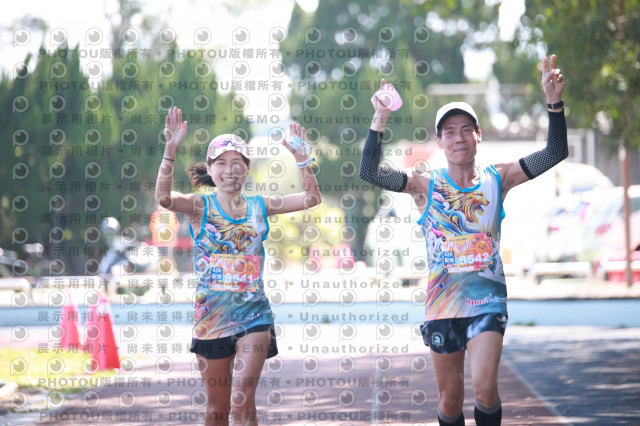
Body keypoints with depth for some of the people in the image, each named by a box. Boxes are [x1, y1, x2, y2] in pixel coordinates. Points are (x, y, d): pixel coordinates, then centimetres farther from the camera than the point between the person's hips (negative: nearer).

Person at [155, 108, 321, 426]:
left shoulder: (259, 206, 4)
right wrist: (171, 150, -35)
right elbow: (163, 197, -23)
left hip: (253, 315, 0)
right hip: (211, 316, 0)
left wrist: (302, 159, -15)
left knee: (242, 400, -15)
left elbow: (311, 198, -1)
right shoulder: (200, 206, -3)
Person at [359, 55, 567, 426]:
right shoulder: (426, 186, 1)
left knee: (485, 387, -19)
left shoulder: (498, 180, 2)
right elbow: (370, 172, -10)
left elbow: (555, 153, -3)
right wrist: (380, 119, -18)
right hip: (442, 306, 1)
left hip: (487, 301, -1)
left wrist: (555, 104, -16)